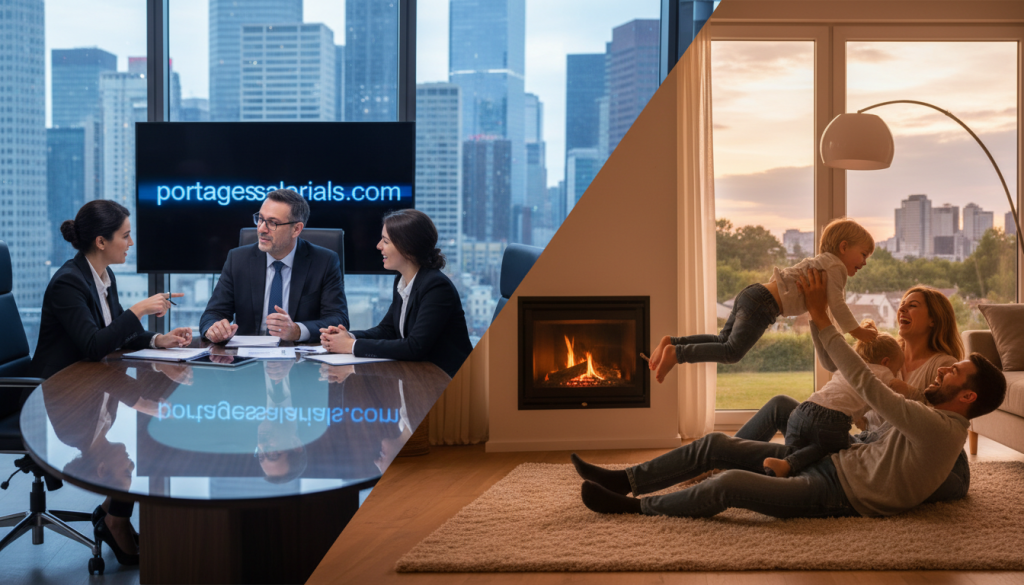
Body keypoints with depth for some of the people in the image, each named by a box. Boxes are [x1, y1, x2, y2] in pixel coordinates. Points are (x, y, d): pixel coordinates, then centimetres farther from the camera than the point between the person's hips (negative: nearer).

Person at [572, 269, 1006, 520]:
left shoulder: (941, 428, -17)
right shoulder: (931, 421, 14)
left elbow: (867, 386, -23)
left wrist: (821, 318, -21)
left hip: (838, 493, -10)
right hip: (831, 462, 10)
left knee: (728, 484, -28)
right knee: (715, 445, 1)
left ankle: (635, 507, -11)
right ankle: (625, 480, 5)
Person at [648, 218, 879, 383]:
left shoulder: (820, 262, 28)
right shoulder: (834, 266, -2)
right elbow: (837, 304, -9)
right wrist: (858, 332, 1)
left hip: (751, 294, 10)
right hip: (762, 304, -10)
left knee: (723, 341, 15)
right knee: (733, 351, -15)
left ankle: (672, 343, 5)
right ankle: (676, 353, -21)